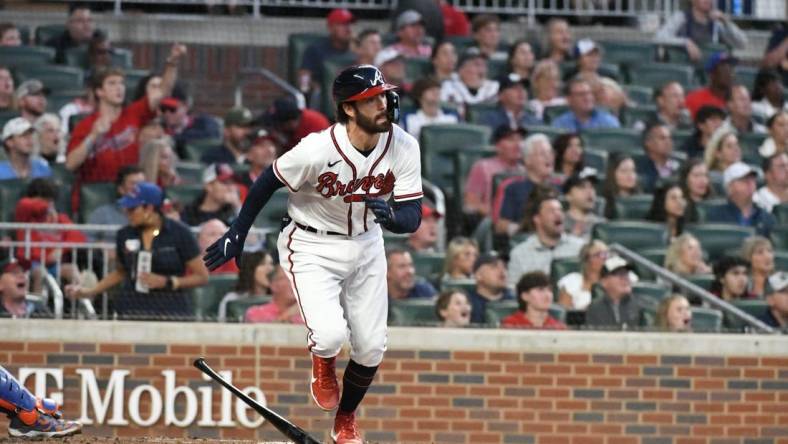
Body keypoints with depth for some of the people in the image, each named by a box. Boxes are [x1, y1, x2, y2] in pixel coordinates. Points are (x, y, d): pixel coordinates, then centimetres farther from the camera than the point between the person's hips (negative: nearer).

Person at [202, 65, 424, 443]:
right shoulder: (318, 150, -29)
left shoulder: (403, 147, -17)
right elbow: (268, 182, -12)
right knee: (331, 335, -23)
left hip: (366, 244, 4)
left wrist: (391, 216, -40)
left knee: (371, 348, 8)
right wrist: (237, 235, -6)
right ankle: (323, 366, 18)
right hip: (311, 248, -4)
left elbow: (412, 217, -16)